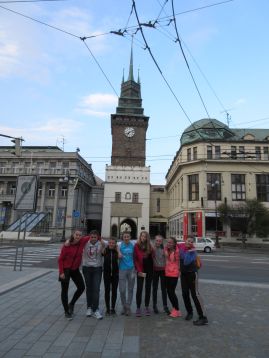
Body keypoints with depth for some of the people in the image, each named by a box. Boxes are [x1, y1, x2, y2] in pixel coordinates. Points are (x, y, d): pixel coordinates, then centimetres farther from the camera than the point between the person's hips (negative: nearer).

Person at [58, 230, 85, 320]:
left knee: (81, 287, 7)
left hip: (75, 270, 5)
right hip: (65, 270, -5)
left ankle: (71, 304, 30)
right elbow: (60, 259, -13)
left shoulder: (81, 244, -9)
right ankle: (66, 311, 24)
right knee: (65, 290, 7)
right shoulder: (66, 245, -19)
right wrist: (61, 272, -16)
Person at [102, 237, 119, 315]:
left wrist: (117, 248, -13)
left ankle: (113, 308, 19)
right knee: (107, 290, 4)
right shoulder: (105, 250, -2)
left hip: (115, 273, 1)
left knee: (114, 291, 7)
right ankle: (107, 308, 16)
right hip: (106, 273, 0)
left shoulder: (116, 251, -2)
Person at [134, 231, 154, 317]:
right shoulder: (136, 246, -5)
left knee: (148, 288, 9)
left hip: (149, 270, 3)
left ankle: (147, 307, 21)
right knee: (139, 289, 0)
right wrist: (139, 270, -10)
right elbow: (135, 259, -6)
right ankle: (138, 308, 9)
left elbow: (151, 258, 5)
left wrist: (152, 269, -5)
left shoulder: (149, 246, 4)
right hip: (140, 270, -3)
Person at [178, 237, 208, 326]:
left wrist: (189, 252, -26)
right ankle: (189, 312, 31)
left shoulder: (193, 251, -16)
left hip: (192, 273, -6)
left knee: (195, 294, -8)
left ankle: (203, 317, -3)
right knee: (185, 294, 11)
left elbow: (186, 262, -27)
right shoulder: (180, 247, -1)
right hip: (183, 274, 6)